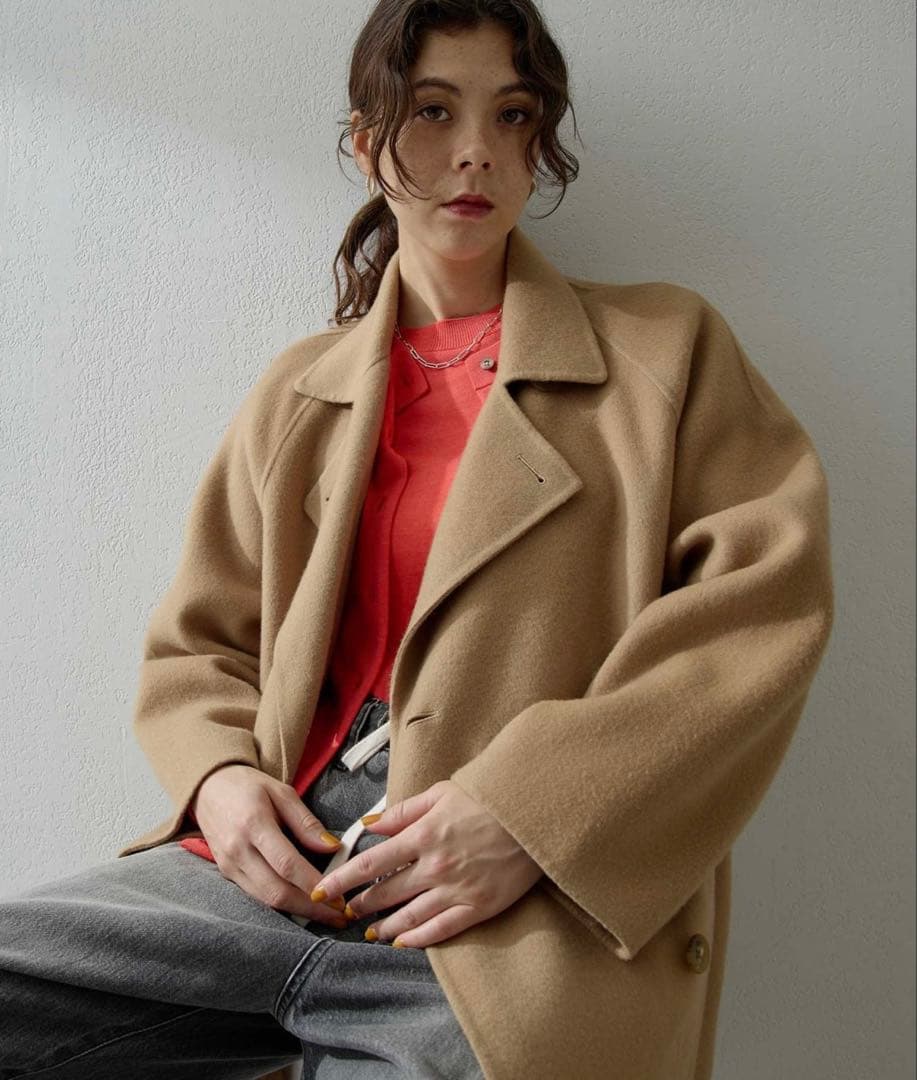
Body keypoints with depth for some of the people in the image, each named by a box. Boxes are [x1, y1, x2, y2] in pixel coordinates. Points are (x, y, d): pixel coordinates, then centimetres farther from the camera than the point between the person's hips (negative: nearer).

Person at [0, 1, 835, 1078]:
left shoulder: (667, 348, 8)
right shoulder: (296, 392, 17)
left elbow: (767, 595, -3)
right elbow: (198, 642, 19)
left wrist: (533, 808, -13)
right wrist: (221, 776, -4)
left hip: (521, 921, -3)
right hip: (285, 861, 4)